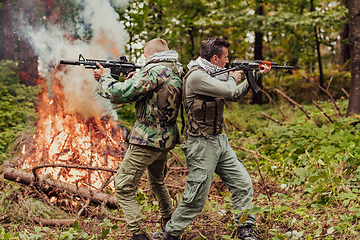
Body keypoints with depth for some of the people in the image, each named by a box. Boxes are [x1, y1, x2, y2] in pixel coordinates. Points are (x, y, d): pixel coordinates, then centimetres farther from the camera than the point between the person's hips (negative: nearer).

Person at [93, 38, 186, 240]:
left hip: (146, 140, -9)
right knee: (157, 182, 29)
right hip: (166, 139, 9)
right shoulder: (178, 70, 7)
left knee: (124, 188, 0)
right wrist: (136, 79, 11)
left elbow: (119, 94, -19)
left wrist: (103, 78, -2)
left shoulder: (155, 71, -18)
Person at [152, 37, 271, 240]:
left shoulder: (212, 74, 12)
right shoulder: (196, 76, -19)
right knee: (195, 199, -3)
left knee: (243, 183, 8)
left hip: (220, 141, 9)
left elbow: (235, 95, 23)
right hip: (202, 145, -9)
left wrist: (256, 75, 17)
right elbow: (229, 91, -25)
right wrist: (233, 77, -3)